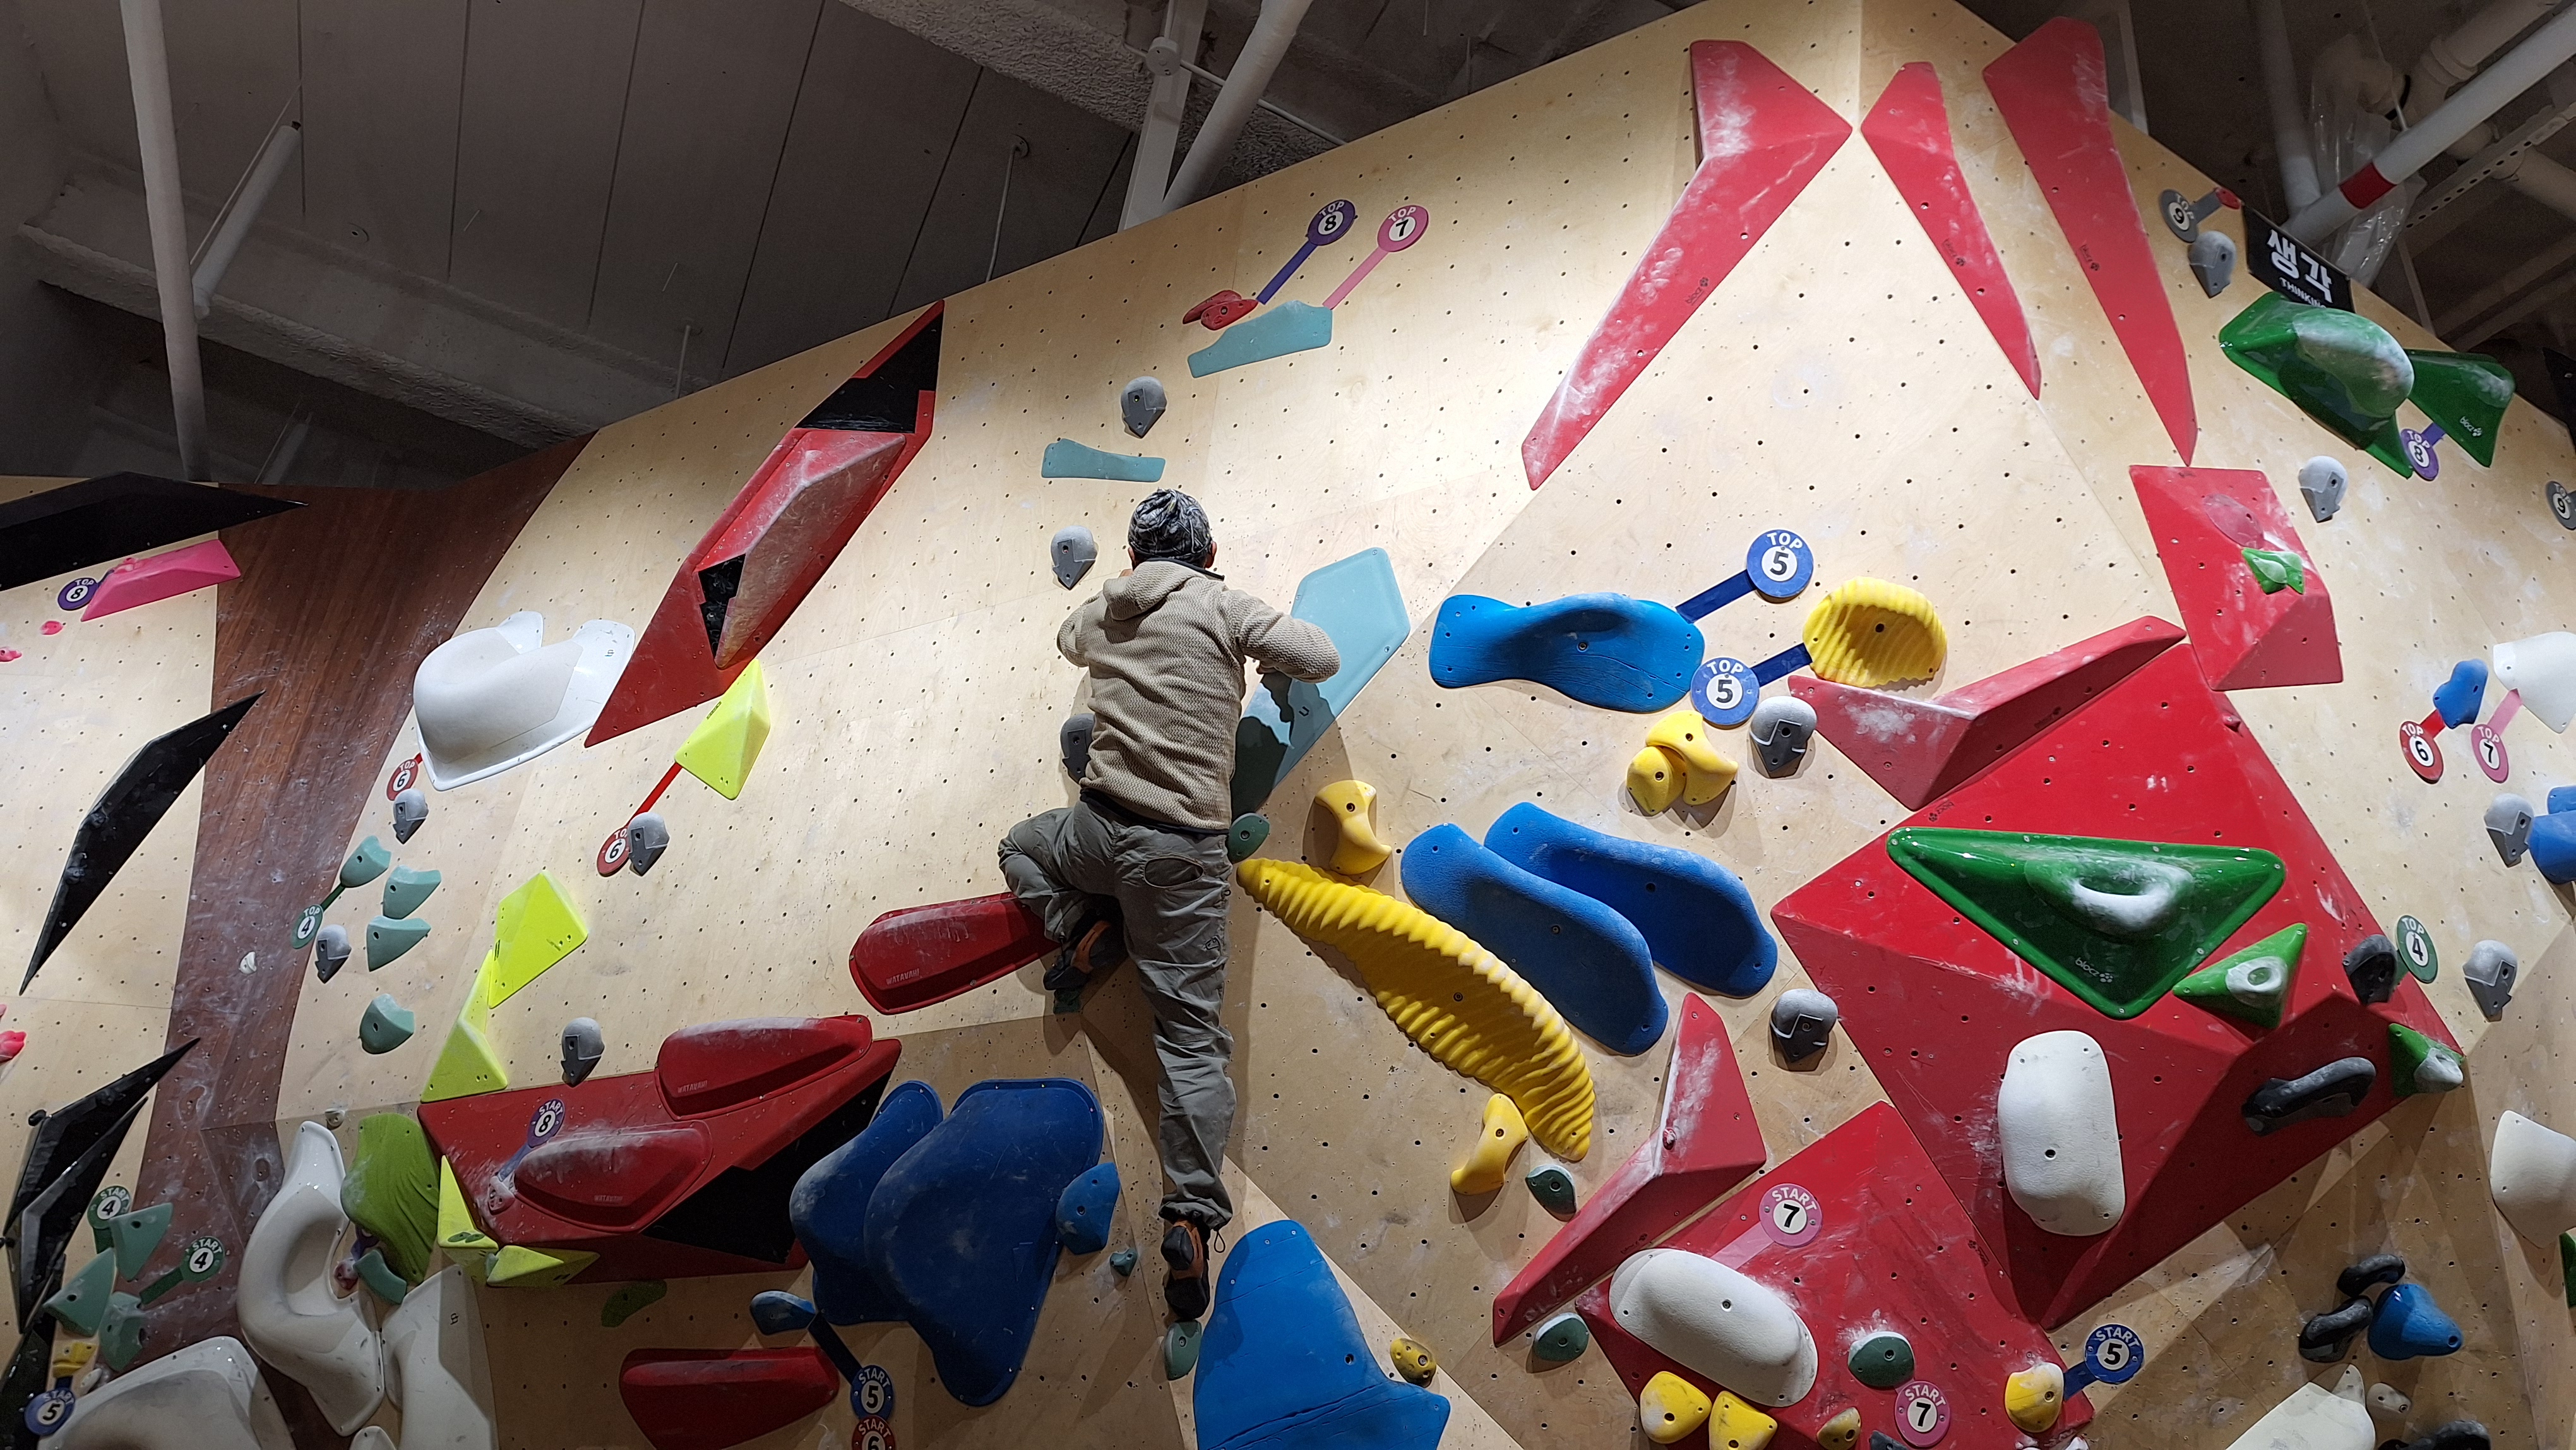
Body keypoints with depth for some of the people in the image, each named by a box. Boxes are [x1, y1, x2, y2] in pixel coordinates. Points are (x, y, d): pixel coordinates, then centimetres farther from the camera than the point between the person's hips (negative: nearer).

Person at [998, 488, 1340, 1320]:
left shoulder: (1101, 613, 12)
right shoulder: (1223, 607, -2)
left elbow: (1068, 640, 35)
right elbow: (1322, 659, -4)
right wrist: (1262, 643, 15)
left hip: (1101, 827, 3)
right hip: (1183, 850, -2)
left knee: (1020, 847, 37)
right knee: (1192, 1037, 2)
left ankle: (1087, 932, 13)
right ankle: (1192, 1219, -6)